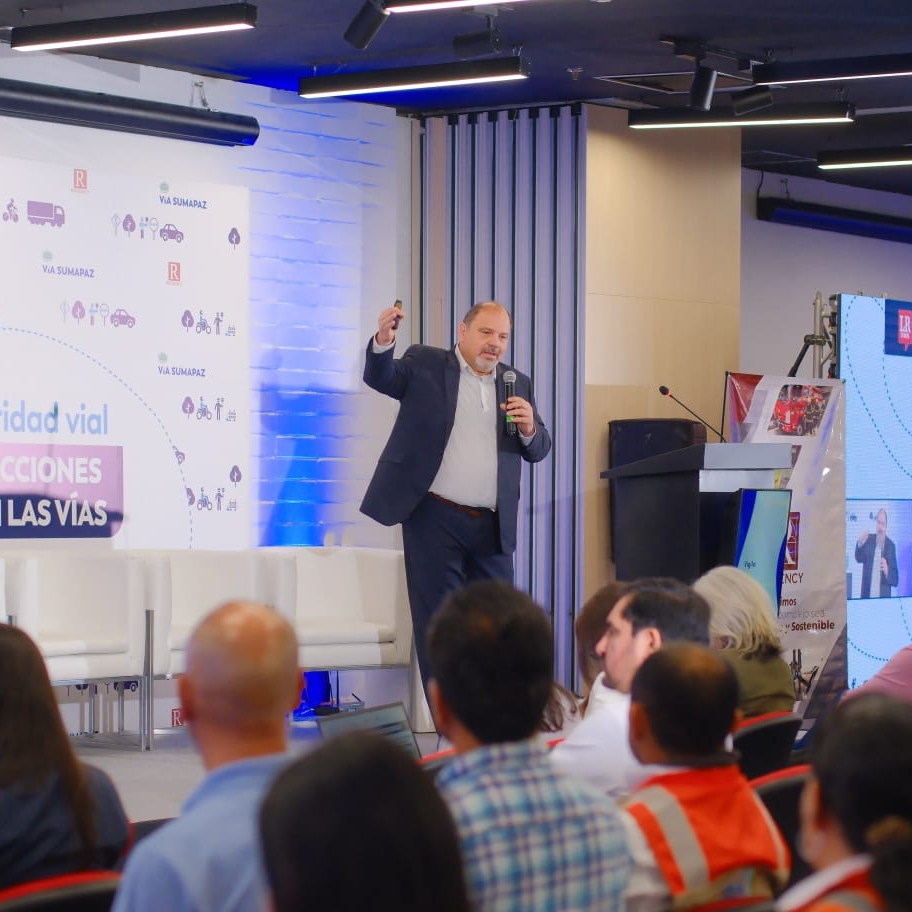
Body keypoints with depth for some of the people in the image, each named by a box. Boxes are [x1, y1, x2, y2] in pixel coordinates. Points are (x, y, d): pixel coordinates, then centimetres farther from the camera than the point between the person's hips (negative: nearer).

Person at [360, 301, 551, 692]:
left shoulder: (517, 383, 14)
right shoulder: (426, 364, 5)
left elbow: (538, 450, 12)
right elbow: (381, 377, -10)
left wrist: (528, 427, -11)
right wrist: (383, 341, -30)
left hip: (493, 526, 4)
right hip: (434, 518, -4)